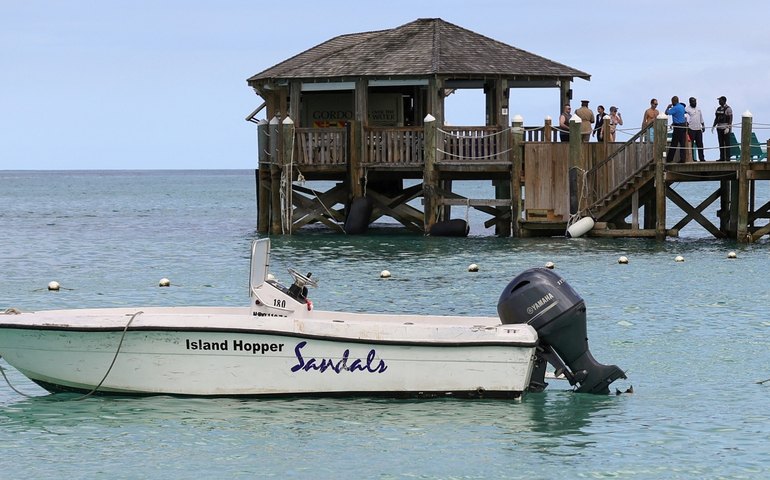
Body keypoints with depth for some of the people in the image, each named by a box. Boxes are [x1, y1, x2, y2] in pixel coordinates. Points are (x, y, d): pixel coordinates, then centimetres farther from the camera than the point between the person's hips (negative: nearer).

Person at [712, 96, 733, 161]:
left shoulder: (728, 109, -7)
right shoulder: (718, 109, 14)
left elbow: (730, 119, -12)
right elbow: (716, 119, 20)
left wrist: (728, 128, -21)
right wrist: (713, 126, 11)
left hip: (726, 128, -7)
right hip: (719, 128, 7)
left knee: (727, 143, -5)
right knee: (721, 143, 5)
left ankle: (727, 157, -4)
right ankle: (722, 157, 8)